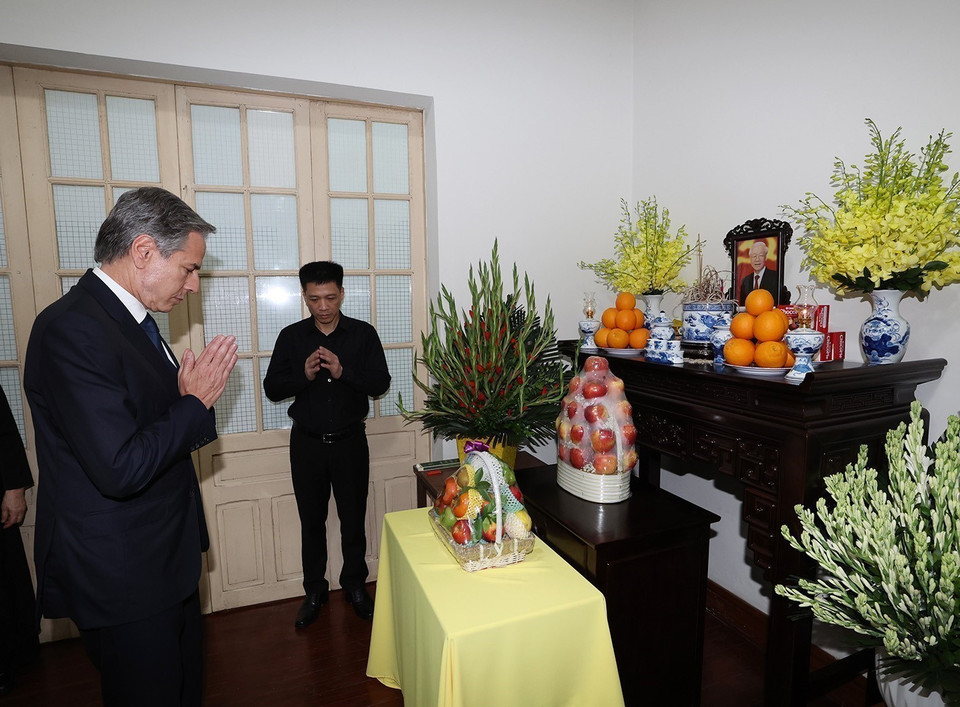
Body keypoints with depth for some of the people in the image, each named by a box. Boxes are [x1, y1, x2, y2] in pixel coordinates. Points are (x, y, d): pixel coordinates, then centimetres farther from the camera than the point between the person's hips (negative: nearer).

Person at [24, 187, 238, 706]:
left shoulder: (132, 321, 7)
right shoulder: (72, 328, -24)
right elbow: (121, 468, -29)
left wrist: (193, 396, -5)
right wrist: (196, 402, -18)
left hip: (165, 560, 9)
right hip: (122, 577, -9)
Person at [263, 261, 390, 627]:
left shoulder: (363, 333, -3)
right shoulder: (291, 336, 0)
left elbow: (381, 383, -8)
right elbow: (272, 388, -1)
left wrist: (342, 371, -24)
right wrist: (304, 375, -20)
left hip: (350, 441, -1)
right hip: (307, 443, 1)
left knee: (353, 518, 10)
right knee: (311, 521, 13)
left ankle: (355, 584, 30)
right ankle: (314, 590, 31)